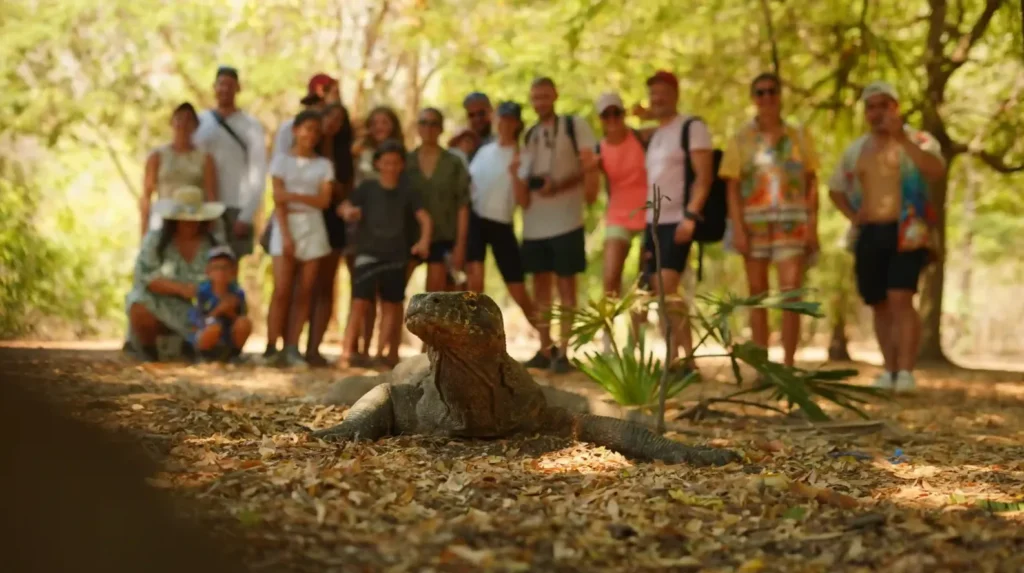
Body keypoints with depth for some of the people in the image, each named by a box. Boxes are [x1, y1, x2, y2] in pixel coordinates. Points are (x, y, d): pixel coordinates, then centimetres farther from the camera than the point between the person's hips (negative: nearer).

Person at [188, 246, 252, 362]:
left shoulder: (238, 293, -6)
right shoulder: (203, 291, -12)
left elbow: (242, 325, -4)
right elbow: (198, 322, -16)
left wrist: (231, 313, -23)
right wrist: (219, 310, -29)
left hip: (229, 341, 3)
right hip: (204, 340, -3)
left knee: (245, 322, -27)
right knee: (214, 327, -38)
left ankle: (234, 353, -2)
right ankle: (204, 355, -5)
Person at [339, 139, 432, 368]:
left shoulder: (407, 192, 4)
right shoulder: (367, 188, 1)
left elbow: (424, 218, -3)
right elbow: (345, 206, -2)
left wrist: (424, 240, -21)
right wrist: (349, 211, -27)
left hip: (396, 256, 3)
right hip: (368, 253, -2)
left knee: (391, 305, 8)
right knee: (360, 302, -10)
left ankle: (386, 353, 16)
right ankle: (347, 352, -10)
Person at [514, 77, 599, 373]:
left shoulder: (575, 126, -1)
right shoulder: (529, 135, 15)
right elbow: (524, 178, 16)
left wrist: (559, 185, -18)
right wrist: (520, 183, -6)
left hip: (566, 219, -6)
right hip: (534, 222, 6)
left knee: (566, 284, -2)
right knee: (540, 284, 9)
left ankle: (562, 352, 1)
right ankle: (544, 350, 16)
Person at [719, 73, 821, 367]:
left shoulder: (799, 136, 10)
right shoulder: (741, 139, 7)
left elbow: (812, 183, 8)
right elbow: (733, 188, 1)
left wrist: (813, 226, 0)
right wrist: (737, 229, -9)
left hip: (791, 223, 0)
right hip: (754, 222, 0)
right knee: (757, 295, 4)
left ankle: (788, 365, -6)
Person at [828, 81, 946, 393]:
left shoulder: (918, 141, 0)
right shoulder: (856, 150, 14)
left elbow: (937, 173, -20)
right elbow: (836, 189, 27)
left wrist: (903, 139, -27)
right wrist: (852, 216, 8)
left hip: (906, 233, -5)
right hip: (870, 236, 5)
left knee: (900, 300, -18)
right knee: (880, 305, 6)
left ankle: (905, 372, -19)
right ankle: (890, 371, 13)